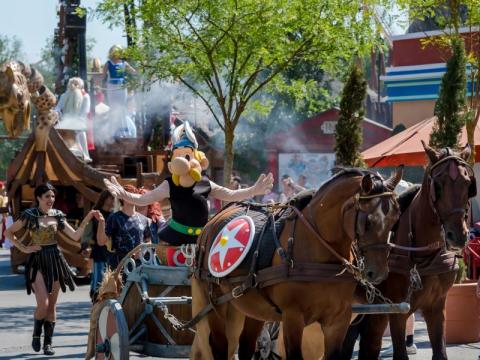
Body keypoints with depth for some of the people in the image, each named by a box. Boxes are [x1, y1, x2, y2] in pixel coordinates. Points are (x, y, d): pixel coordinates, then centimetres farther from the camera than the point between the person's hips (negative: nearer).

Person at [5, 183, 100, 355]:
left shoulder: (57, 215, 5)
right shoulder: (29, 215, -4)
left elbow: (75, 236, 2)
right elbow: (9, 232, 4)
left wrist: (86, 219, -9)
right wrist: (24, 248, -4)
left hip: (55, 259, 4)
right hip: (37, 260, -4)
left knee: (52, 305, 5)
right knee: (43, 303, -15)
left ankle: (48, 343, 14)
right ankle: (36, 334, 11)